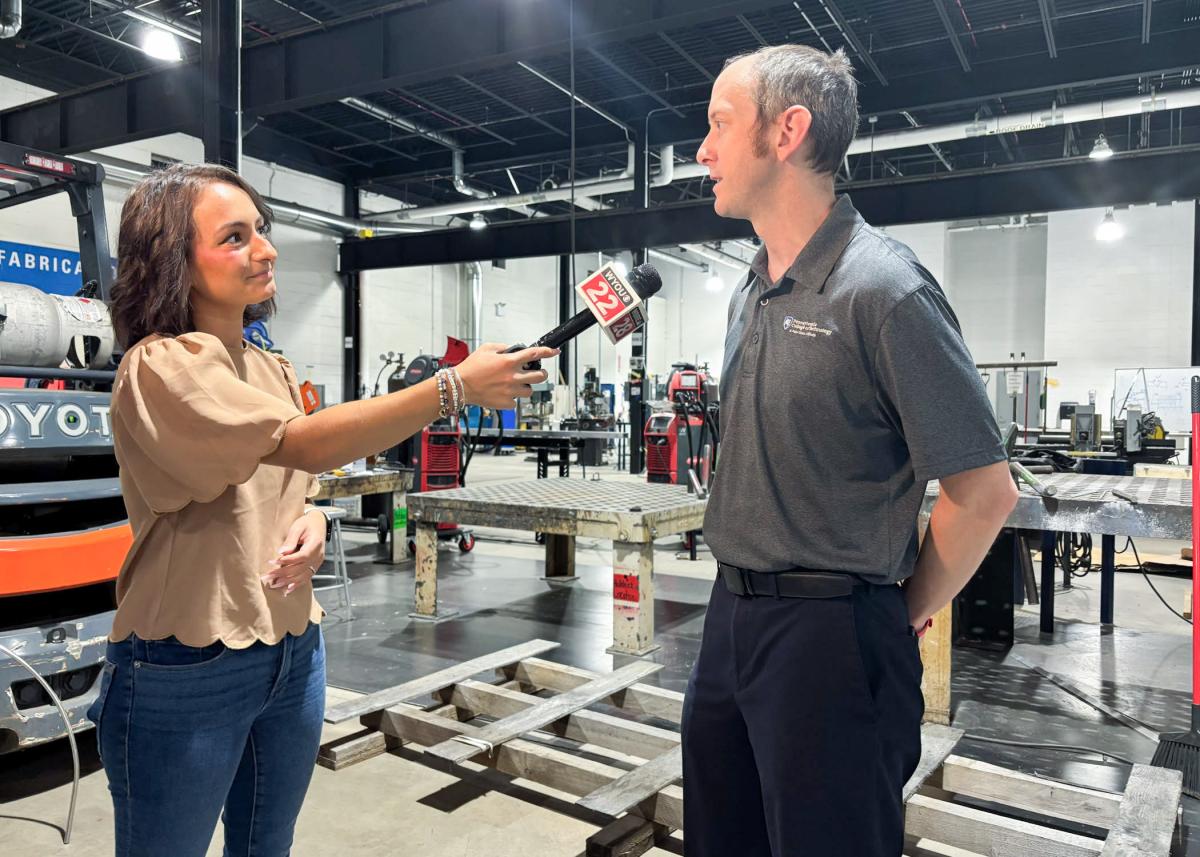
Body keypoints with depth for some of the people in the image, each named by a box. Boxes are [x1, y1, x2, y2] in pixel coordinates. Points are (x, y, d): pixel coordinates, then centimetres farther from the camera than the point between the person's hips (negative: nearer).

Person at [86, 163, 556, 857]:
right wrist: (455, 387, -33)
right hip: (187, 665, -7)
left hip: (294, 650, 7)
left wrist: (310, 520, -6)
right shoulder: (162, 366, -17)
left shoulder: (274, 371, 8)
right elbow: (307, 443, -30)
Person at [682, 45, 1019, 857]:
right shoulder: (751, 293, 8)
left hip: (831, 634, -8)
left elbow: (984, 492, -15)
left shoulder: (883, 288, -17)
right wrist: (741, 597, 15)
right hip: (733, 614, 8)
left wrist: (909, 611, -4)